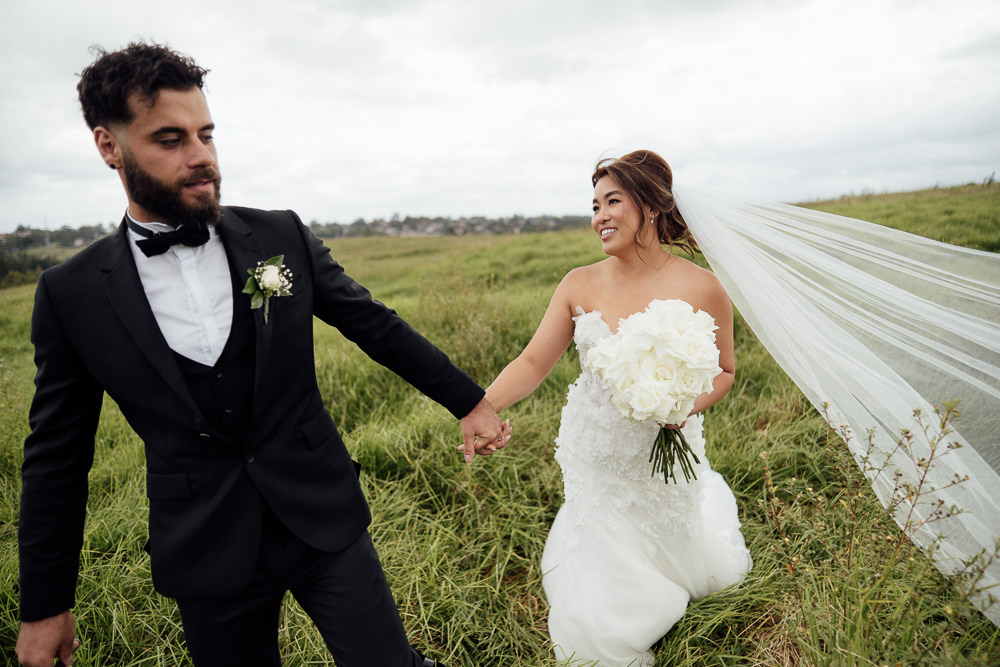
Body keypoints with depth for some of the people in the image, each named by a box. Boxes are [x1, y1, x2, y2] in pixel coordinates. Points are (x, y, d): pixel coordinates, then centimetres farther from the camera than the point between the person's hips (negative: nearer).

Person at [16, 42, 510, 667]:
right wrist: (45, 605, 8)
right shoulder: (71, 294, -5)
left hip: (327, 521, 0)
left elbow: (377, 326, 2)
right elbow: (57, 457, 3)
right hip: (207, 556, 1)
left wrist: (471, 400, 5)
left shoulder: (283, 236, -5)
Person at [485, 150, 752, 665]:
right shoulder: (580, 284, -9)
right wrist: (483, 405, -28)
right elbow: (534, 361, -12)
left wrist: (687, 405, -22)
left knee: (696, 569, 23)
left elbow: (723, 370, -2)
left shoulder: (701, 289, -14)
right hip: (596, 455, 1)